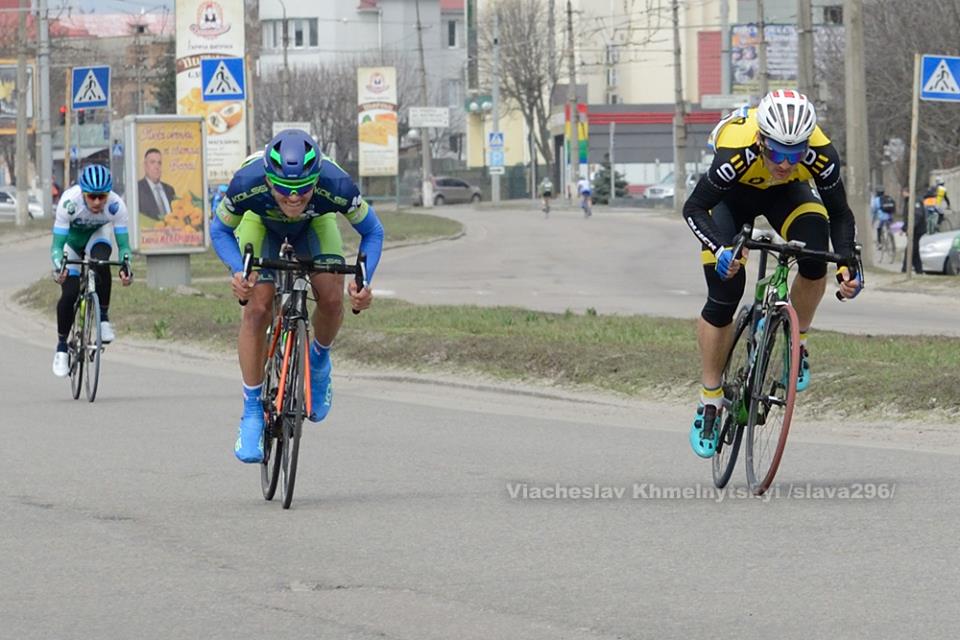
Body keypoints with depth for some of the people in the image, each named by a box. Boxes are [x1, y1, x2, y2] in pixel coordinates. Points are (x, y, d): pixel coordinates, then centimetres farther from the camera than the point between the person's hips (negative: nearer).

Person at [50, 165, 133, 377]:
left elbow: (123, 244, -27)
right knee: (69, 293, -17)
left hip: (96, 236, 1)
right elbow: (57, 245, -34)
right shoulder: (69, 202, -36)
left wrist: (126, 267, -46)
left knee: (101, 261, -34)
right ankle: (61, 346, 4)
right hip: (71, 240, -1)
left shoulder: (116, 206, -31)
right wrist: (59, 268, -52)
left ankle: (103, 317, -16)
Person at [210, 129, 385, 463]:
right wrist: (238, 270, -38)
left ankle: (318, 362, 12)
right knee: (257, 307, -19)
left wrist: (364, 281, -37)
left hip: (315, 224, 1)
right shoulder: (247, 184, -40)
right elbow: (219, 230, -19)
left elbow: (372, 232, -20)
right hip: (261, 221, -1)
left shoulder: (336, 186, -40)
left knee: (331, 298, -21)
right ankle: (252, 413, -6)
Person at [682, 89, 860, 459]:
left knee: (814, 255, -28)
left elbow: (840, 213, -19)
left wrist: (847, 265, -35)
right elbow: (694, 208, -31)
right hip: (732, 195, -2)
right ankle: (709, 402, 5)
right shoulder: (736, 153, -41)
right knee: (724, 295, -11)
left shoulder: (821, 155, -34)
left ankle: (798, 343, -2)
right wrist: (720, 249, -48)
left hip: (785, 193, 2)